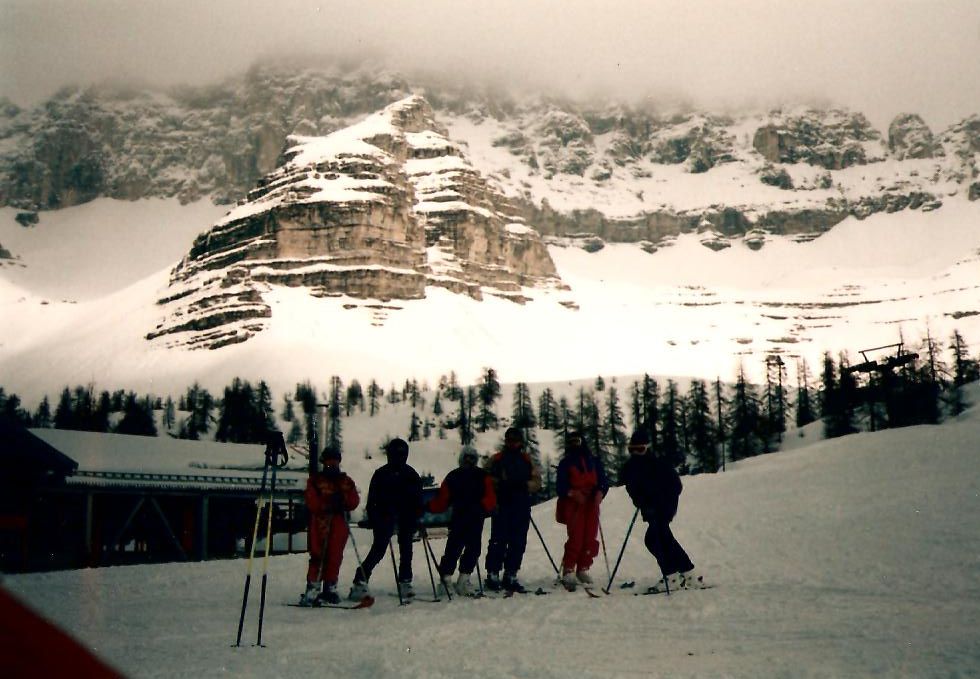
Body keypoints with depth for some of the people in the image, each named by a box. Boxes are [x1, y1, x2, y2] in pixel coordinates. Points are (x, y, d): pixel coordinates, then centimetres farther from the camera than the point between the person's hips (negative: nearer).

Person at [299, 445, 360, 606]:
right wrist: (328, 504, -18)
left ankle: (330, 588, 13)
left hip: (339, 523, 3)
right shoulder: (315, 480, 8)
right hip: (319, 522, -3)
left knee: (335, 556, 2)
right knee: (318, 556, -8)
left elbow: (354, 501, 6)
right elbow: (311, 502, -5)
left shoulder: (346, 481, 17)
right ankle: (312, 590, -8)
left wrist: (342, 500, -12)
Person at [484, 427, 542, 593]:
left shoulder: (527, 460, 14)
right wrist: (502, 485, -13)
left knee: (518, 542, 3)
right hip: (501, 506, -3)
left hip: (522, 507, 3)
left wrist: (524, 484, -10)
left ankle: (511, 576, 10)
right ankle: (493, 574, -1)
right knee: (499, 540, -6)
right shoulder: (496, 460, 8)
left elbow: (537, 482, 8)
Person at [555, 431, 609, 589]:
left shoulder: (594, 462, 16)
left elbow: (604, 481, 10)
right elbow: (560, 485, 1)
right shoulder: (565, 463, 10)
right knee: (576, 536, -15)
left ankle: (583, 569, 9)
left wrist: (600, 492, -11)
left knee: (590, 537, -3)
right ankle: (568, 571, -15)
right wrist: (572, 492, -17)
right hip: (573, 504, -3)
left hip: (591, 504, 3)